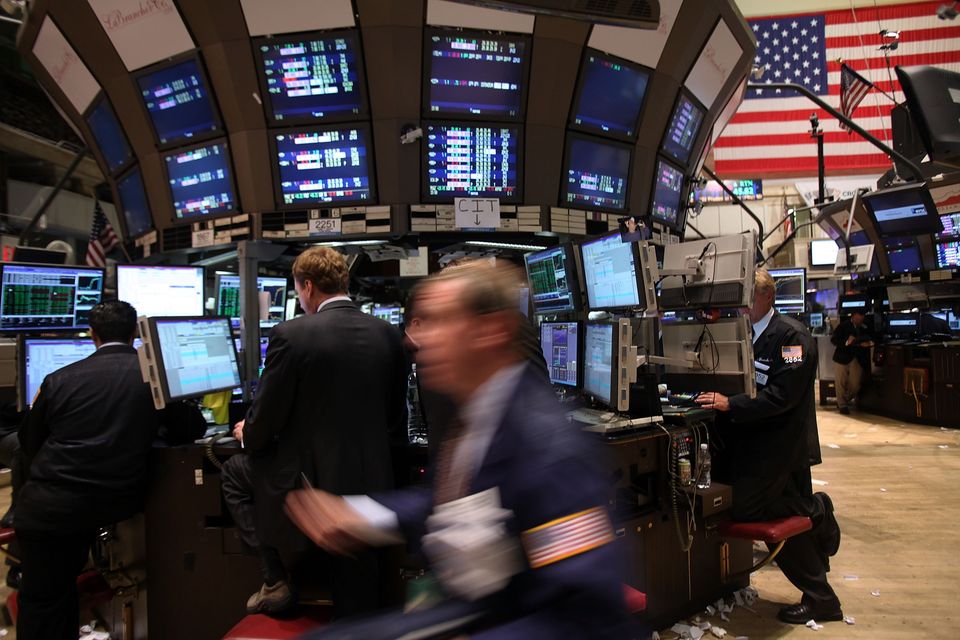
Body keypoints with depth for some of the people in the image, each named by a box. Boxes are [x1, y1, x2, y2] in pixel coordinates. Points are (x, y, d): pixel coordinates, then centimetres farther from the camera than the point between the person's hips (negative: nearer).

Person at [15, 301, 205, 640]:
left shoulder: (60, 378, -4)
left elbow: (29, 444, 10)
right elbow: (193, 428, 9)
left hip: (51, 506, -1)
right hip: (118, 501, 2)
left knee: (42, 600, 17)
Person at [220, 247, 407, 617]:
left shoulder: (291, 334, -14)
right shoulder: (388, 334, 1)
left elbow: (265, 421, -8)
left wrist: (246, 435, 16)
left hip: (310, 485, -4)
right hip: (371, 487, 5)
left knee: (234, 472, 26)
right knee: (356, 608, 21)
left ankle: (274, 580, 22)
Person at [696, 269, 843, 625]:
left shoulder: (791, 336, -14)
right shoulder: (746, 336, 11)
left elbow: (782, 395, -23)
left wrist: (730, 404, -26)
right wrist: (714, 394, -4)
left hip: (780, 446, -8)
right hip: (758, 443, 8)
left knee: (743, 509, -10)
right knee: (790, 515, 15)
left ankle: (816, 510, 9)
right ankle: (821, 601, 30)